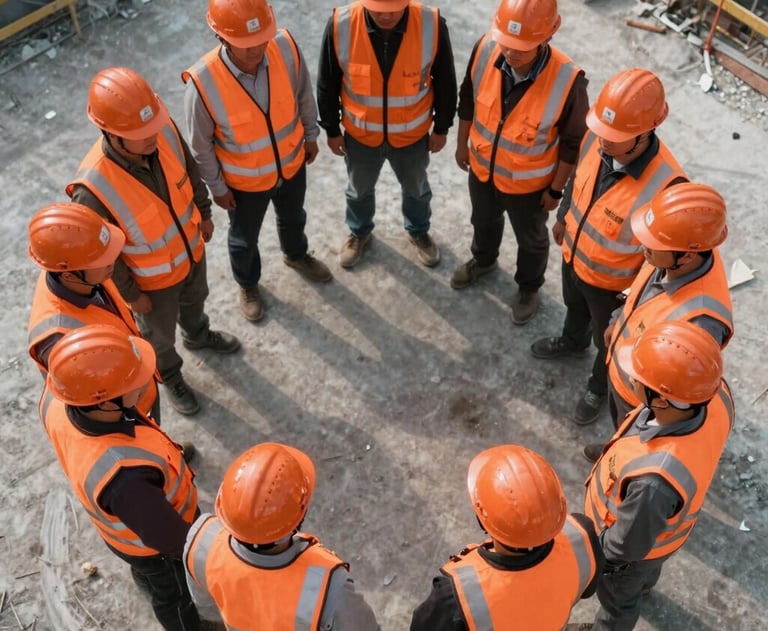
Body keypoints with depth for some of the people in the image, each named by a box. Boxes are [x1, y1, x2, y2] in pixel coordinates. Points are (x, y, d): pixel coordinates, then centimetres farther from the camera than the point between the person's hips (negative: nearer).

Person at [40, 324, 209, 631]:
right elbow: (169, 538, -33)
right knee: (175, 594, 29)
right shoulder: (124, 477, -51)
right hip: (152, 545, -6)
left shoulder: (55, 401, -31)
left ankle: (146, 579, 73)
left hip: (128, 519, 6)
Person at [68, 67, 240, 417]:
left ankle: (198, 336, 69)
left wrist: (204, 213, 9)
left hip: (191, 250, 5)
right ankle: (169, 376, 58)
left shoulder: (165, 130, -28)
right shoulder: (93, 190, -42)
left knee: (195, 301, 36)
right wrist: (130, 294, -11)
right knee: (160, 336, 26)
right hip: (152, 279, -4)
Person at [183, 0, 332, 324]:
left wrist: (311, 135, 8)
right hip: (244, 180, -3)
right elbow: (201, 146, -18)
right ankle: (247, 284, 56)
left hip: (291, 163, 3)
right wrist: (217, 188, -7)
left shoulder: (286, 47, -26)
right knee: (244, 239, 24)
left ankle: (296, 255, 66)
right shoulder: (203, 83, -35)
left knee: (293, 218, 32)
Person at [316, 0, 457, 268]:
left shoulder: (432, 25, -26)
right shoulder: (340, 26, -26)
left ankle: (418, 232, 57)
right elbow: (327, 84, -10)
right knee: (359, 189, 26)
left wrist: (441, 128, 1)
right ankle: (359, 232, 57)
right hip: (360, 134, 0)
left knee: (416, 188, 27)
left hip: (413, 134, 0)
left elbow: (445, 82, -9)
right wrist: (332, 129, 0)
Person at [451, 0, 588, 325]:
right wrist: (462, 144, 8)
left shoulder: (567, 81, -35)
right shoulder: (485, 49, -25)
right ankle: (483, 260, 64)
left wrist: (556, 189, -7)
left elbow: (573, 142, -18)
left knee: (531, 240, 25)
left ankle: (528, 287, 54)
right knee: (484, 221, 32)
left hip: (528, 182, -3)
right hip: (482, 167, 3)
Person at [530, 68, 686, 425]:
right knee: (575, 308, 36)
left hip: (612, 282, -5)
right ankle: (572, 343, 69)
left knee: (609, 341, 26)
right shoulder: (596, 138, -24)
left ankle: (599, 387, 55)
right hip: (573, 255, 5)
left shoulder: (666, 185, -41)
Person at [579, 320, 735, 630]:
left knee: (617, 597, 30)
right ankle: (644, 580, 73)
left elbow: (629, 544, -30)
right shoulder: (716, 395, -33)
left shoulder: (654, 480, -50)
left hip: (636, 543, -6)